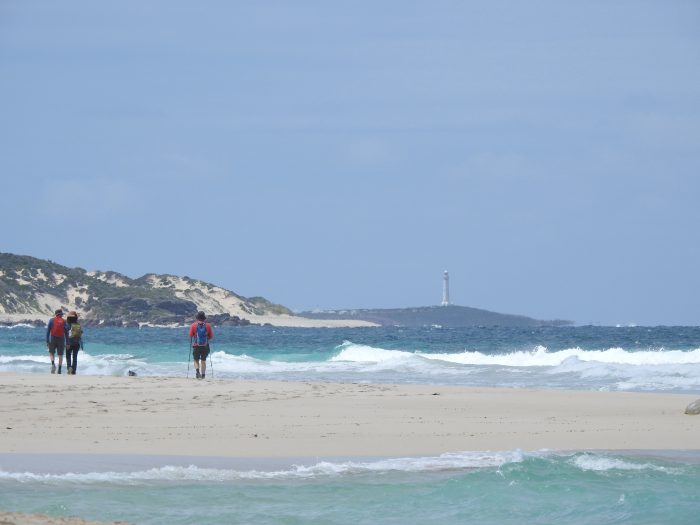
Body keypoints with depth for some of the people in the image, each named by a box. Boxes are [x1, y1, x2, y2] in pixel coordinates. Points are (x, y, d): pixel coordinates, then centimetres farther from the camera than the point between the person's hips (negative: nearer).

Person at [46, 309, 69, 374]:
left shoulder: (51, 320, 1)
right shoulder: (64, 322, 3)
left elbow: (48, 331, -2)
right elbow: (66, 333, 1)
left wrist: (47, 341, 0)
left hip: (53, 339, -1)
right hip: (61, 339, 1)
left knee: (51, 353, 13)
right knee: (60, 355, 6)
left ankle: (53, 364, -14)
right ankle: (59, 369, 2)